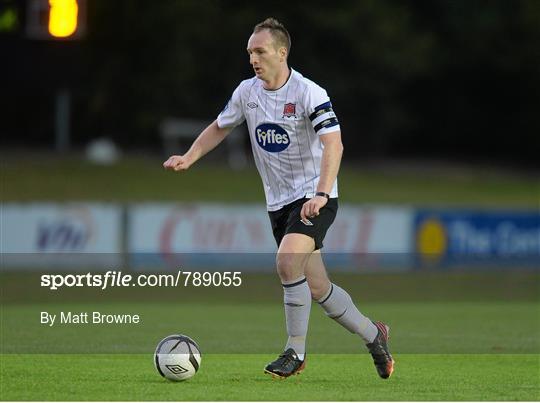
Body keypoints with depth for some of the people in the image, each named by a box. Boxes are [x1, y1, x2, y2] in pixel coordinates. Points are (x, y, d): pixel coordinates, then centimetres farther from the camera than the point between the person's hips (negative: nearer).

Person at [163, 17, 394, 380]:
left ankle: (296, 352, -15)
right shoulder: (247, 92, 2)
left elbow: (333, 144, -26)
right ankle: (373, 334, 28)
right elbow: (220, 127, 19)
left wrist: (321, 194, -37)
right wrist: (189, 158, 5)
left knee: (288, 261, -27)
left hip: (314, 197, -6)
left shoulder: (309, 94, -17)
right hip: (279, 201, 6)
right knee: (317, 287, 7)